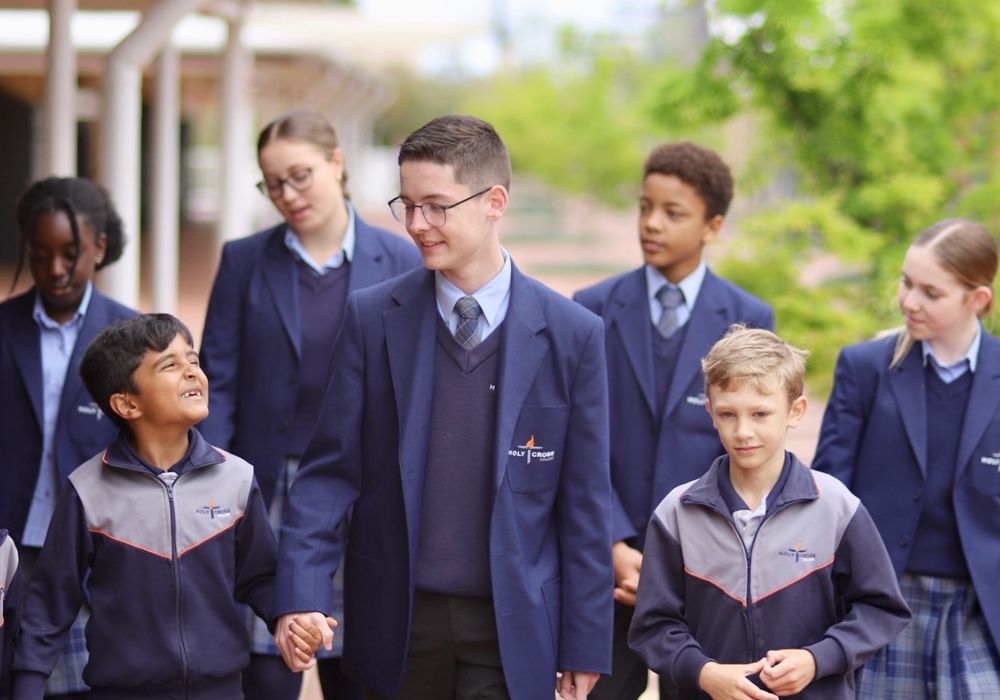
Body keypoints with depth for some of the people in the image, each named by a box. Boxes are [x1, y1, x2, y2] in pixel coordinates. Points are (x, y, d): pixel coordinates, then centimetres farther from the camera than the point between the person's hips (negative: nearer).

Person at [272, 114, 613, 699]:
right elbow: (330, 469, -2)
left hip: (511, 629, -1)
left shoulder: (572, 335, -3)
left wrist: (584, 646, -1)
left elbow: (584, 502, -1)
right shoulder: (371, 319, 0)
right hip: (398, 623, 1)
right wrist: (302, 594, -15)